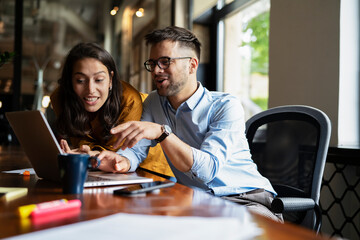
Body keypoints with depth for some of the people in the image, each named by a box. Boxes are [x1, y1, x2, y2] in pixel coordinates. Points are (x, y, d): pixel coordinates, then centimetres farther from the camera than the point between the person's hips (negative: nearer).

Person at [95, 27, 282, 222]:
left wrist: (161, 133, -32)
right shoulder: (153, 103, 12)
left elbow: (207, 169, -21)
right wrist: (123, 161, -19)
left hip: (245, 200, -4)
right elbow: (135, 149, 5)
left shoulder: (226, 107, -9)